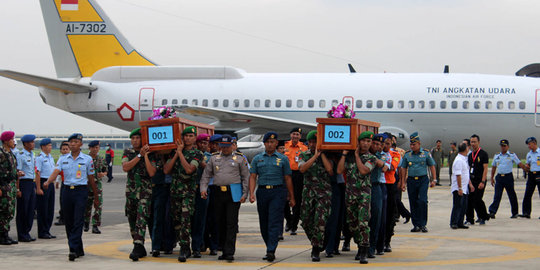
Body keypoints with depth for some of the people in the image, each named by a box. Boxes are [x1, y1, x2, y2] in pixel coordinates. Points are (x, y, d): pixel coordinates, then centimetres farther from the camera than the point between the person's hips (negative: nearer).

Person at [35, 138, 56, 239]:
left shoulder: (51, 157, 15)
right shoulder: (39, 158, -10)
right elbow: (37, 173, -15)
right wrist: (38, 188, -19)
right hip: (43, 182, -8)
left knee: (50, 209, 10)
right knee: (42, 209, -4)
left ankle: (47, 231, 17)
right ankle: (42, 232, 2)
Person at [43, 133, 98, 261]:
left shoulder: (87, 159, 3)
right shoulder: (63, 159, 9)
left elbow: (91, 179, 8)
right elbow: (56, 171, -6)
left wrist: (96, 197, 12)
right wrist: (48, 182, -26)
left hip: (81, 190, -4)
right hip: (67, 190, 4)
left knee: (78, 220, -13)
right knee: (68, 221, 6)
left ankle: (73, 249, -18)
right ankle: (79, 250, 18)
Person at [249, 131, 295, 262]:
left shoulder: (283, 159, 7)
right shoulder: (257, 159, 12)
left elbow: (287, 179, 9)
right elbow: (253, 177, 6)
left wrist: (291, 197, 8)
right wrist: (251, 193, -9)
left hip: (278, 192, -3)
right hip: (262, 192, 3)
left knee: (274, 222, -12)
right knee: (264, 223, 8)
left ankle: (271, 251, -18)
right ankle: (269, 248, 21)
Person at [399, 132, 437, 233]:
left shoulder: (426, 153, 1)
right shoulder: (407, 155, 5)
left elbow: (432, 166, 8)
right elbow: (403, 168, 11)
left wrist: (433, 180, 4)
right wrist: (403, 182, 8)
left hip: (423, 180, -2)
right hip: (411, 180, 2)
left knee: (422, 201, -13)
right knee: (413, 203, 4)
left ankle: (423, 224, -5)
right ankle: (416, 225, 12)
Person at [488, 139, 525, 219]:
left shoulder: (512, 155, 1)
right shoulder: (497, 156, 12)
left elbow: (520, 164, 1)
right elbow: (493, 167, 18)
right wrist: (492, 178, 15)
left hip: (508, 177, -2)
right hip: (499, 177, 2)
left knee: (512, 196, 5)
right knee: (497, 195, -6)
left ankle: (515, 213, 15)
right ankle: (492, 212, -13)